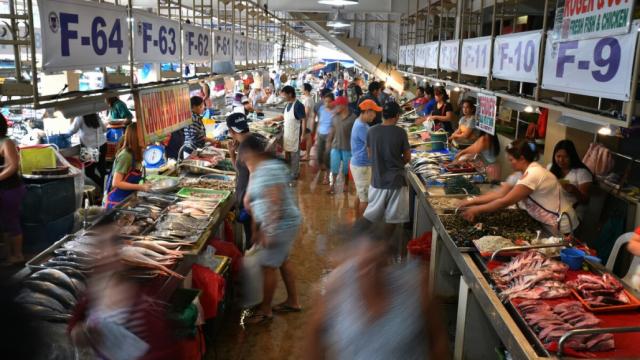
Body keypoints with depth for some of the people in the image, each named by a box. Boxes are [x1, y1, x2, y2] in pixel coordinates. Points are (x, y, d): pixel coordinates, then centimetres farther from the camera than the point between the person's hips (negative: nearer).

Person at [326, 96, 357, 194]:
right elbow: (332, 130, 10)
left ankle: (346, 185, 29)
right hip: (335, 147, 4)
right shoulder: (335, 117, 2)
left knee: (346, 169, 11)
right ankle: (332, 185, 18)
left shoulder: (353, 117, -14)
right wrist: (328, 142, 10)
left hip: (347, 148, -4)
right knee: (334, 167, 6)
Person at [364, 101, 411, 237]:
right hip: (395, 179, -3)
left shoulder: (371, 131, -5)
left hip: (377, 178, 3)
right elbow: (407, 158, -5)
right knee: (393, 215, 12)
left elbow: (370, 154, 6)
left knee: (372, 213, 16)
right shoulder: (400, 132, -13)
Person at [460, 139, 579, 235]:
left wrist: (477, 210, -16)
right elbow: (501, 193, 4)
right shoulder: (528, 171, 5)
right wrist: (472, 201, 0)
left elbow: (505, 201, -23)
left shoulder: (533, 174, -23)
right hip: (548, 224, 8)